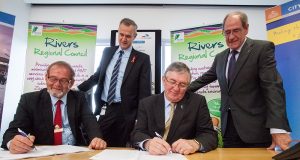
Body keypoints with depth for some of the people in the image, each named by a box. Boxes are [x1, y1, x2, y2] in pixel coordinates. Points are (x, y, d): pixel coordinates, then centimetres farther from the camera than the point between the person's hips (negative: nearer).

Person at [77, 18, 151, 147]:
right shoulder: (107, 52, 10)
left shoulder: (142, 59, -4)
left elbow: (145, 91, -5)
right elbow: (98, 75, 18)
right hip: (104, 110, 4)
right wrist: (78, 89, 7)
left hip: (124, 113, -4)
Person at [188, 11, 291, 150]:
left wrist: (278, 128, -24)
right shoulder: (220, 57, 12)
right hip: (229, 128, 5)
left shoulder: (263, 48, -7)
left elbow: (273, 87, -16)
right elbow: (205, 78, 23)